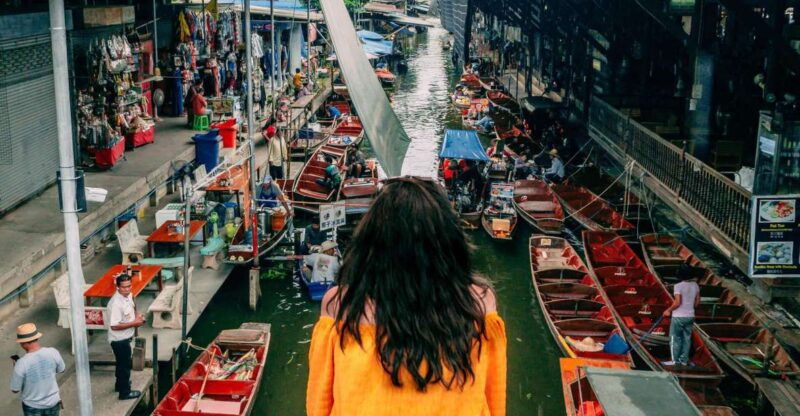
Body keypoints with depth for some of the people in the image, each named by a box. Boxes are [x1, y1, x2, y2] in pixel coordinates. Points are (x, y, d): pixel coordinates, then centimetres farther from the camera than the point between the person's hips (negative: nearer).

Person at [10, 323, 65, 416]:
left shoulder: (21, 364, -29)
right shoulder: (53, 353, -19)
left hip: (32, 406, -2)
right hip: (53, 402, 2)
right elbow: (62, 369, 1)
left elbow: (15, 390, -14)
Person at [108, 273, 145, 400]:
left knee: (122, 363, 26)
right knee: (125, 364, 6)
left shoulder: (128, 296, -3)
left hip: (125, 338, 9)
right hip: (119, 340, -9)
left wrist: (137, 316, -3)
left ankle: (120, 384, 46)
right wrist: (134, 323, -25)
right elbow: (114, 326, -30)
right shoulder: (116, 304, -31)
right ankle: (125, 392, 22)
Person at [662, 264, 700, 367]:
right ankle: (684, 360, 14)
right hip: (690, 316, 6)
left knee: (675, 338, 3)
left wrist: (669, 310, -7)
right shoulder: (695, 286, 4)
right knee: (687, 338, 11)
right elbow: (697, 302, 9)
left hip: (678, 316, -6)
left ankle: (675, 360, 3)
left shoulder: (678, 286, -15)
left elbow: (677, 302, -19)